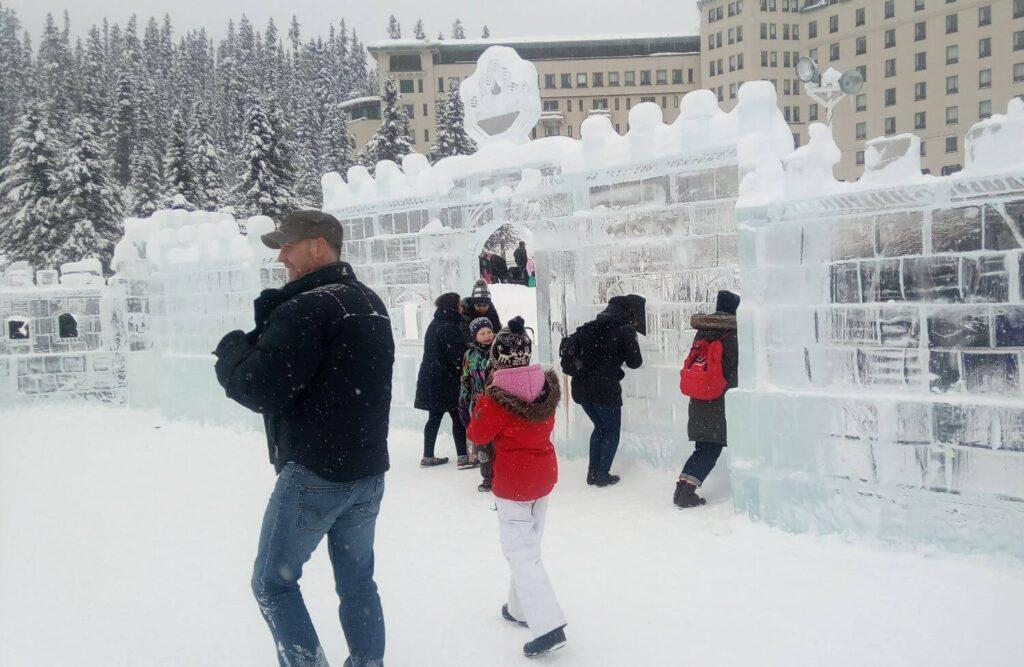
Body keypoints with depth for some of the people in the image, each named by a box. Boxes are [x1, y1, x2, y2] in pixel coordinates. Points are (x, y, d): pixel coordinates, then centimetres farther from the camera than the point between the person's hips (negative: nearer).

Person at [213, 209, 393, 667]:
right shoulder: (371, 303, 10)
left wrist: (232, 349, -2)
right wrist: (260, 340, 1)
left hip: (313, 474, -8)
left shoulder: (307, 309, -19)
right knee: (357, 581, 17)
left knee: (273, 581, 11)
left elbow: (259, 390, -21)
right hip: (368, 470, 8)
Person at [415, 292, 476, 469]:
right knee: (458, 417, -1)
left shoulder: (433, 325, 13)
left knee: (434, 417, 12)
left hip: (430, 379, 9)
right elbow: (457, 357, -17)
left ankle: (428, 457, 16)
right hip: (447, 380, -9)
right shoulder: (451, 327, -15)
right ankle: (463, 457, 0)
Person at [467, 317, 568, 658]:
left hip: (512, 483, -7)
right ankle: (521, 608, 34)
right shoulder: (546, 387, -2)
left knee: (521, 553, -2)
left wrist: (482, 402, 0)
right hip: (544, 476, 7)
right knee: (530, 545, 20)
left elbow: (478, 434, -10)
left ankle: (548, 625, -9)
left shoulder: (497, 397, -21)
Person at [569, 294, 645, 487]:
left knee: (600, 427, 21)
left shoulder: (598, 323, 14)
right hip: (604, 388, -7)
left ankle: (592, 473, 21)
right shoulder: (625, 330, -8)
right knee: (612, 430, 11)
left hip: (581, 385, 7)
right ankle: (602, 475, 9)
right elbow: (635, 362, -3)